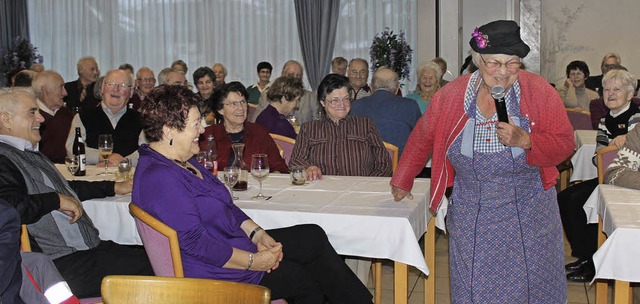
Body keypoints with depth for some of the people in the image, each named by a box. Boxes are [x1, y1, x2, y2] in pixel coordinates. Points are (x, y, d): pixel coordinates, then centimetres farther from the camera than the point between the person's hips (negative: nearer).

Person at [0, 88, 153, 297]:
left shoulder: (30, 154, 21)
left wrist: (113, 188, 33)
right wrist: (57, 200, -17)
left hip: (91, 248, 10)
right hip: (61, 264, -10)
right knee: (147, 267, -18)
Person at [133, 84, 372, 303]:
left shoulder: (182, 161, 11)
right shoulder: (159, 179, -24)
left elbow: (225, 206, 16)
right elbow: (195, 243, -27)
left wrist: (257, 234, 1)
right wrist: (254, 261, -20)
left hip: (236, 243, 10)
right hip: (214, 270, -10)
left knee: (314, 237, 2)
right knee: (305, 279, -6)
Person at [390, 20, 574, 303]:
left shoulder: (539, 91, -10)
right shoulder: (452, 94, -7)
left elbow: (565, 144, -6)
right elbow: (422, 138, 7)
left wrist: (524, 141, -24)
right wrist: (402, 181, 17)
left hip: (528, 215, 0)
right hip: (471, 217, 1)